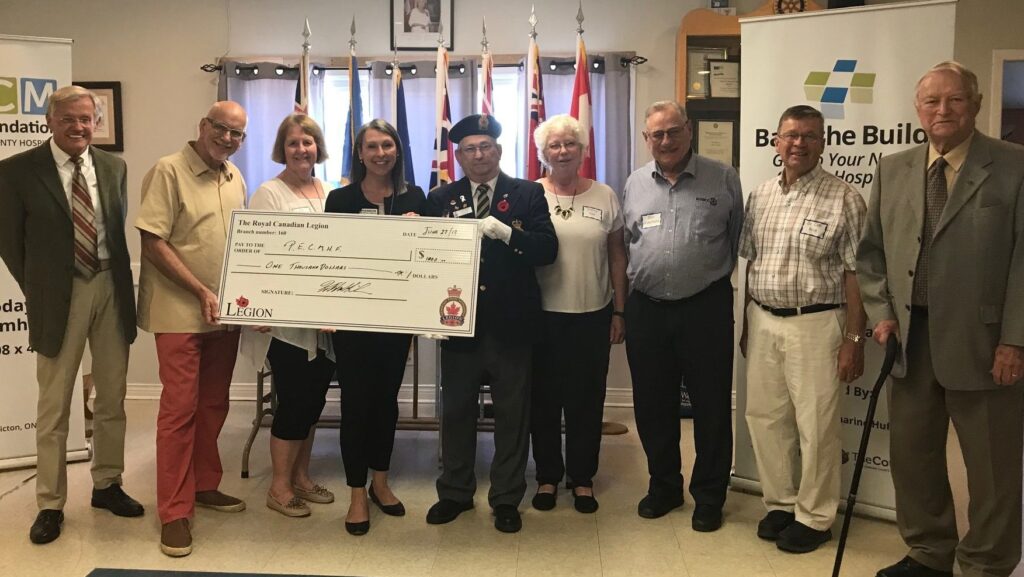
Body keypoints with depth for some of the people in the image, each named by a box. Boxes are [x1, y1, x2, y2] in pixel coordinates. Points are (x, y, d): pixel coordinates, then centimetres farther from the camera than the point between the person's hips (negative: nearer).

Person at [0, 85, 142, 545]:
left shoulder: (113, 167, 6)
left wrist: (118, 279, 6)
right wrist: (38, 291, 0)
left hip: (111, 288, 4)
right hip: (59, 295, -4)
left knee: (112, 398, 13)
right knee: (54, 405, 5)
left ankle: (107, 485, 30)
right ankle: (51, 504, 17)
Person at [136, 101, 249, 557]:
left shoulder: (235, 178, 12)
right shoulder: (168, 171, -9)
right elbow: (152, 242, -15)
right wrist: (200, 291, -18)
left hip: (226, 311, 7)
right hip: (180, 311, -6)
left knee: (213, 404, 14)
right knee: (180, 407, -4)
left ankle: (204, 486, 28)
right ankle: (173, 511, 4)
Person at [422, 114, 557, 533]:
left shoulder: (528, 194, 2)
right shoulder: (440, 199, 8)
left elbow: (547, 249, -10)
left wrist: (506, 233, -21)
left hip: (511, 323, -1)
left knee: (512, 414, 7)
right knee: (456, 411, 11)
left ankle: (507, 498, 21)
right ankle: (455, 492, 27)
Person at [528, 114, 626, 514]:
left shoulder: (604, 196, 5)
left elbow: (617, 257, 7)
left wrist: (619, 311, 5)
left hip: (593, 316, 1)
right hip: (543, 315, -1)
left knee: (587, 400, 9)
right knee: (544, 399, 8)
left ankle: (582, 478, 24)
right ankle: (547, 476, 24)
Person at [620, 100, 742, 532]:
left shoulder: (722, 179, 0)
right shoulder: (634, 185, 9)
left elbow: (739, 241, 5)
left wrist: (715, 277, 4)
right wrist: (623, 306, 13)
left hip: (706, 307, -3)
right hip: (646, 309, 3)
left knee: (711, 406, 4)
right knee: (652, 405, 11)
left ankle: (709, 497, 19)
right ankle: (663, 486, 29)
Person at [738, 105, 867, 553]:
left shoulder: (844, 199, -7)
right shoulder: (759, 196, 9)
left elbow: (854, 274, -8)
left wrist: (853, 339, -11)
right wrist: (747, 324, 14)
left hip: (815, 323, -5)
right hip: (762, 320, 5)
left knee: (816, 425, 3)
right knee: (765, 416, 11)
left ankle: (814, 517, 18)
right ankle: (779, 503, 28)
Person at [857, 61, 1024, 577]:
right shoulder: (892, 171, 9)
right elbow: (870, 252, 13)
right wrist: (881, 314, 1)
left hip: (981, 342, -4)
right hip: (909, 339, 4)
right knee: (912, 455, 14)